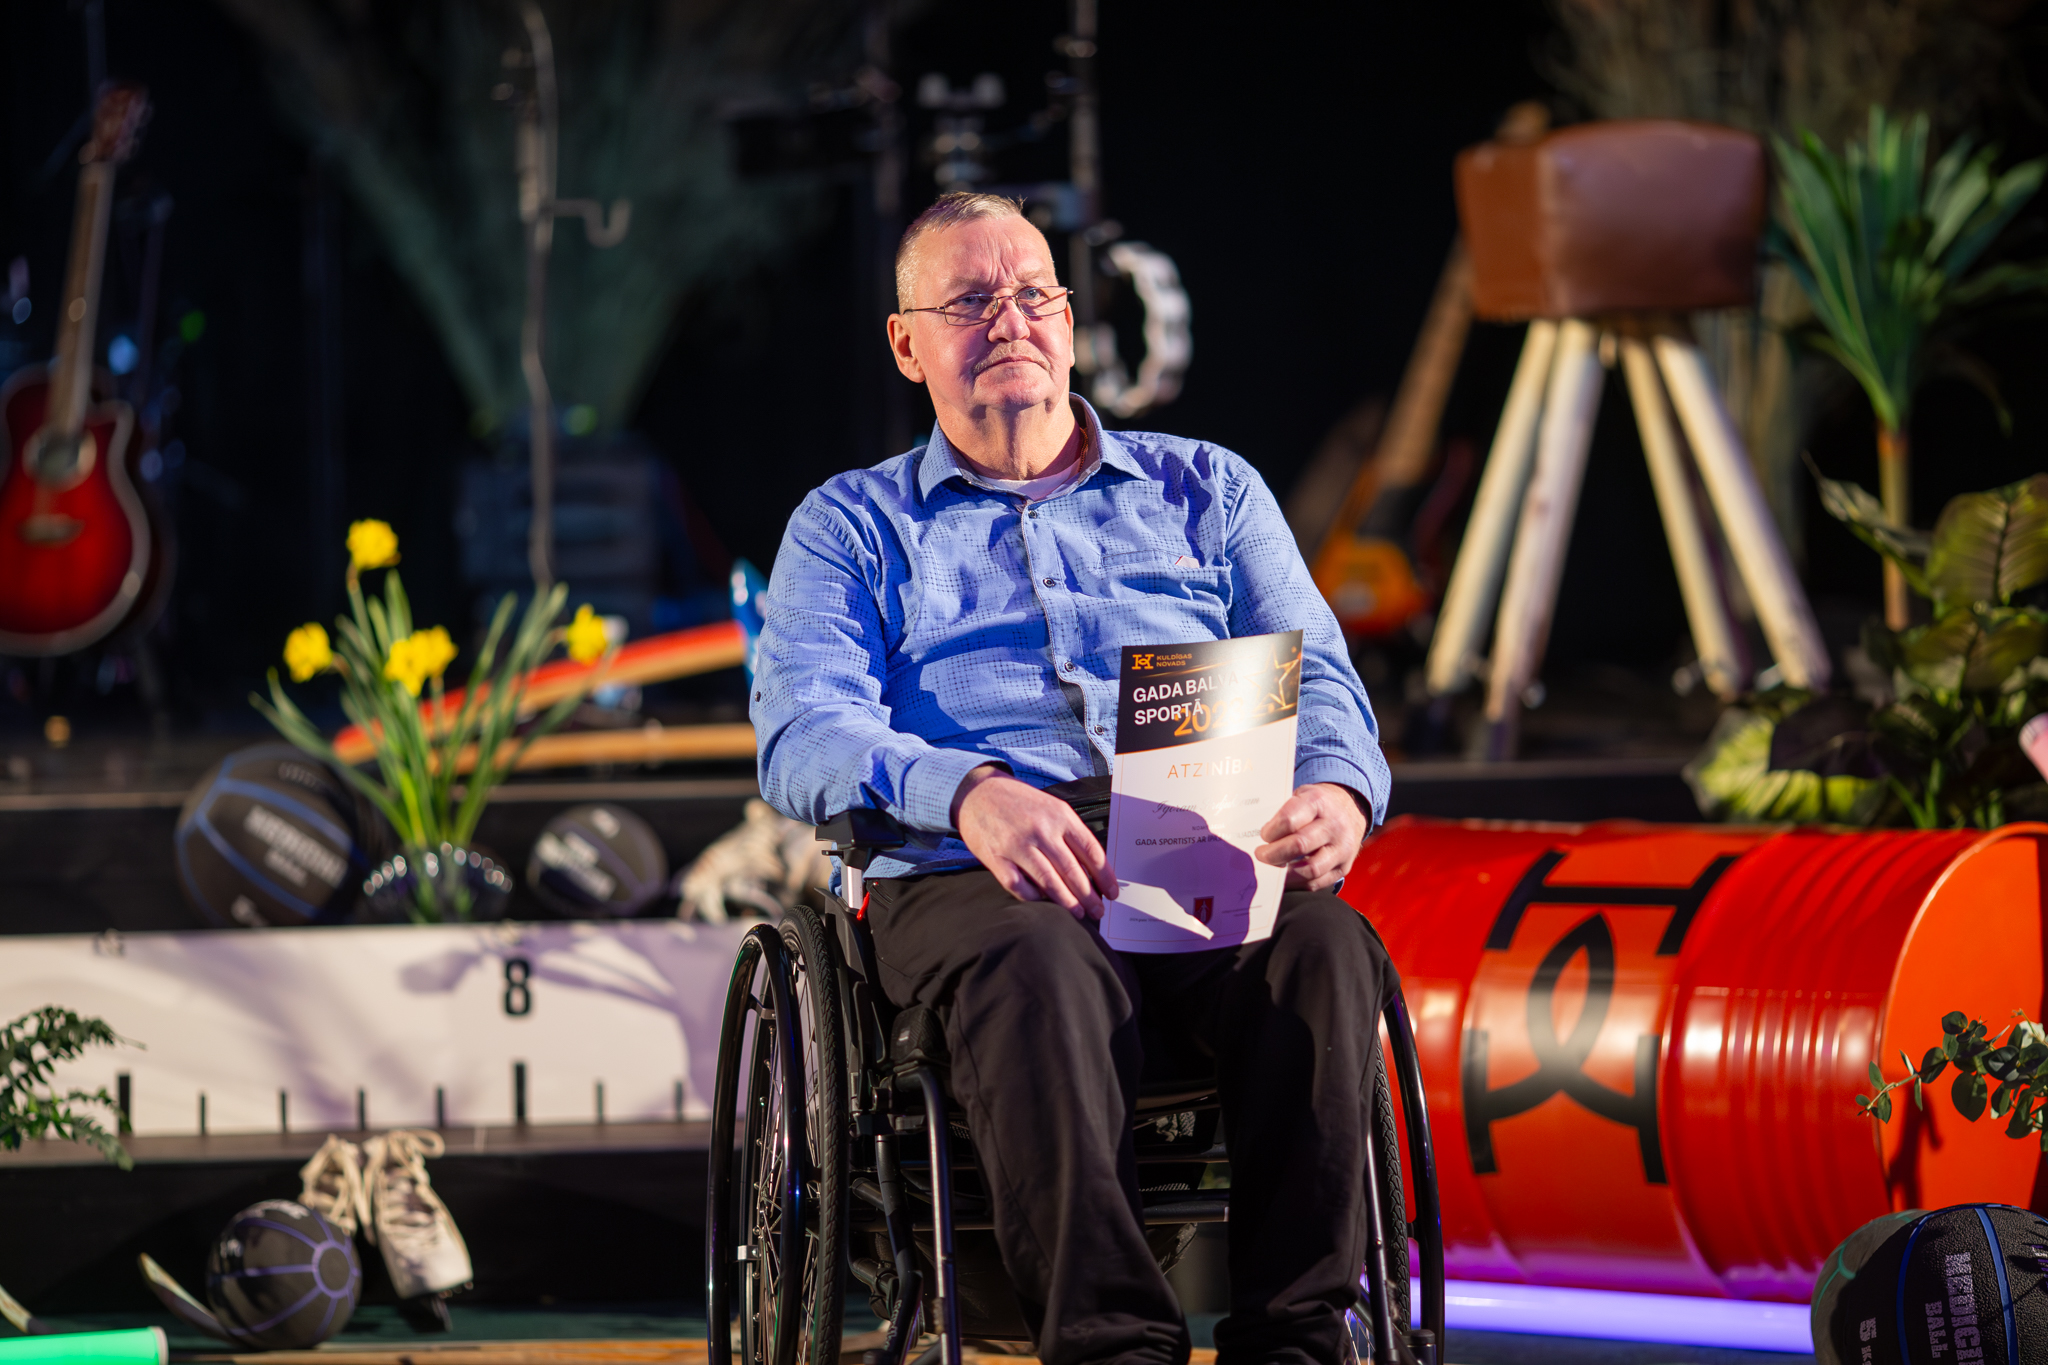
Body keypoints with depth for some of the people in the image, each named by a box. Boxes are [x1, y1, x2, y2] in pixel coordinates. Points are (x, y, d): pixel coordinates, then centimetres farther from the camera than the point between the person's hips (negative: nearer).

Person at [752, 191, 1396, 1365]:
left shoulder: (1205, 489, 26)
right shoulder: (852, 527, 19)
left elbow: (1319, 681, 15)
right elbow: (803, 735, 2)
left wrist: (1339, 789, -12)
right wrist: (965, 792, -21)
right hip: (969, 877, -2)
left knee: (1324, 948, -34)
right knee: (1038, 970, -39)